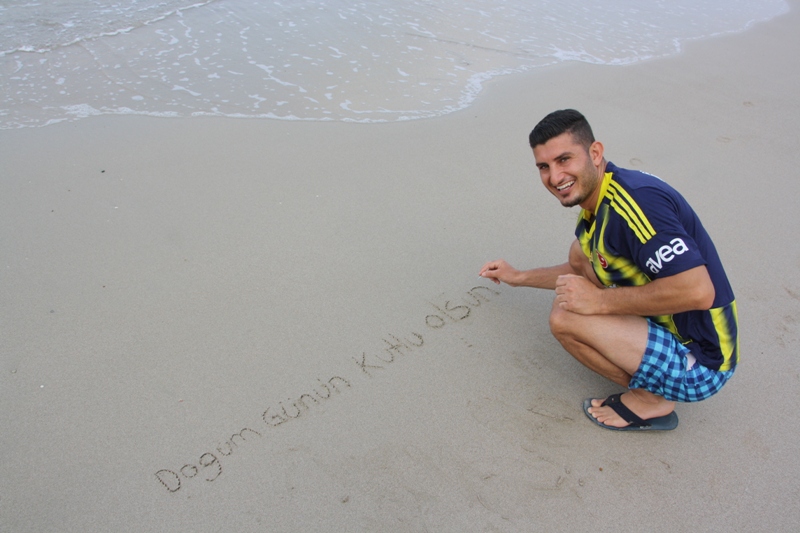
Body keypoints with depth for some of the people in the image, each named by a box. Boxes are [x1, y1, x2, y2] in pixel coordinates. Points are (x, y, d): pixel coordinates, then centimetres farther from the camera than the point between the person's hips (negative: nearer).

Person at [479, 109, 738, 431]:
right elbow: (579, 269, 26)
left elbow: (698, 291, -33)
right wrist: (519, 277, 29)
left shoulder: (634, 201, -26)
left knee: (565, 317, -22)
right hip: (666, 327, 10)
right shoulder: (594, 205, 6)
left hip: (698, 362, -10)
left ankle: (650, 397, 0)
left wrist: (600, 301, -25)